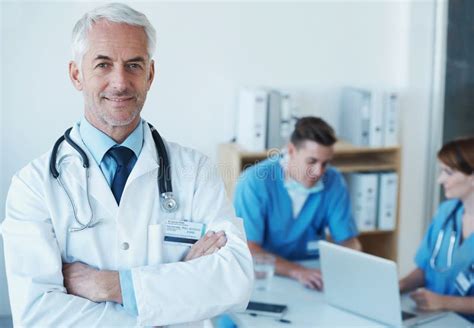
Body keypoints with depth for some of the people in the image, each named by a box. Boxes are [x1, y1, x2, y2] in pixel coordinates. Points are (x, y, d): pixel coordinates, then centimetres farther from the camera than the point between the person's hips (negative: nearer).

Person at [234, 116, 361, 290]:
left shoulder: (334, 182, -3)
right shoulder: (255, 182, -16)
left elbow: (348, 241, 3)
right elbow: (247, 250, -21)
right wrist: (296, 271, -35)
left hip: (313, 273, 3)